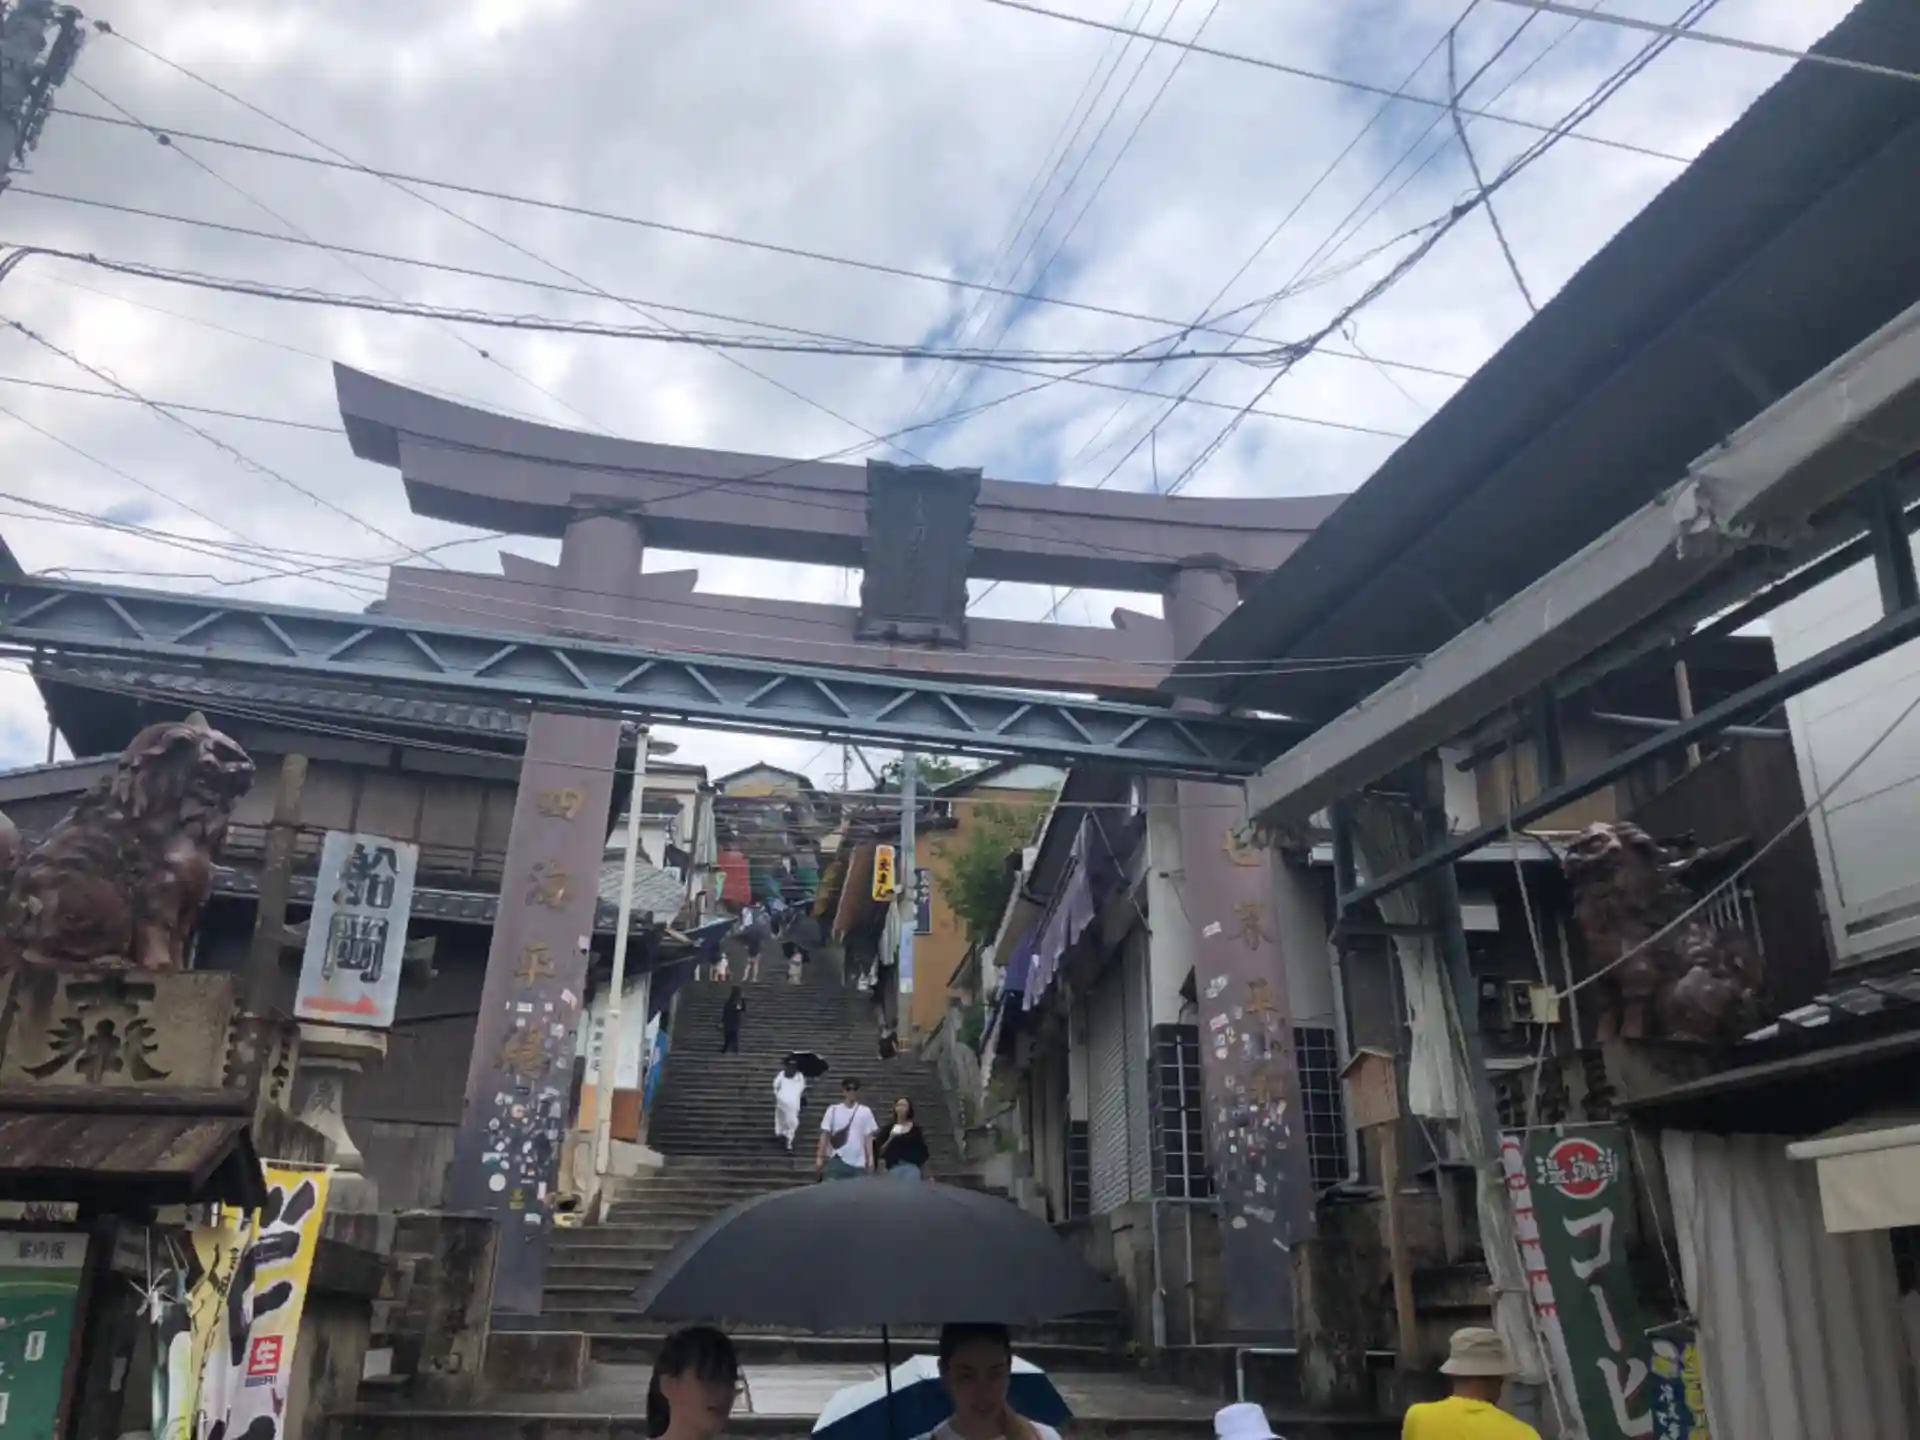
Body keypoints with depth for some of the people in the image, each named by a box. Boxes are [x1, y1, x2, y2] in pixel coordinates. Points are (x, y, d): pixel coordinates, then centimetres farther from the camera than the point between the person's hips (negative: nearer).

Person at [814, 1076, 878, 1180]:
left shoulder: (865, 1112, 4)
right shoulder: (833, 1110, 2)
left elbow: (868, 1137, 4)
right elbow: (825, 1135, 3)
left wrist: (870, 1157, -5)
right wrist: (820, 1156, -3)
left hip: (858, 1162, 1)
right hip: (837, 1160, -1)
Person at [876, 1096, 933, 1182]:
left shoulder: (916, 1130, 8)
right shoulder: (889, 1129, 10)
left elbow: (924, 1153, 8)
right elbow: (879, 1151, 6)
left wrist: (929, 1176, 4)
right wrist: (890, 1139, -10)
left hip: (912, 1168, -1)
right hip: (894, 1168, 1)